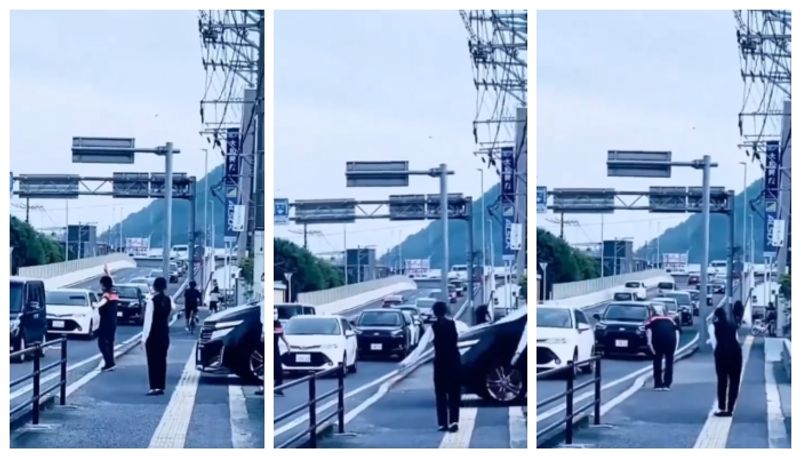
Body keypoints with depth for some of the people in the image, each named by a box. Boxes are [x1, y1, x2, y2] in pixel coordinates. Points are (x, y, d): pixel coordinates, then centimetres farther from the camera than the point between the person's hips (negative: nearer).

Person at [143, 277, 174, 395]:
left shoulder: (152, 301, -15)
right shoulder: (168, 300, 1)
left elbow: (148, 320, -15)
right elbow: (168, 317, 5)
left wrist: (144, 337, -12)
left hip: (153, 335, -5)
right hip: (164, 334, 5)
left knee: (153, 361, -2)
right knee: (162, 361, 9)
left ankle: (154, 387, -5)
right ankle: (161, 387, 10)